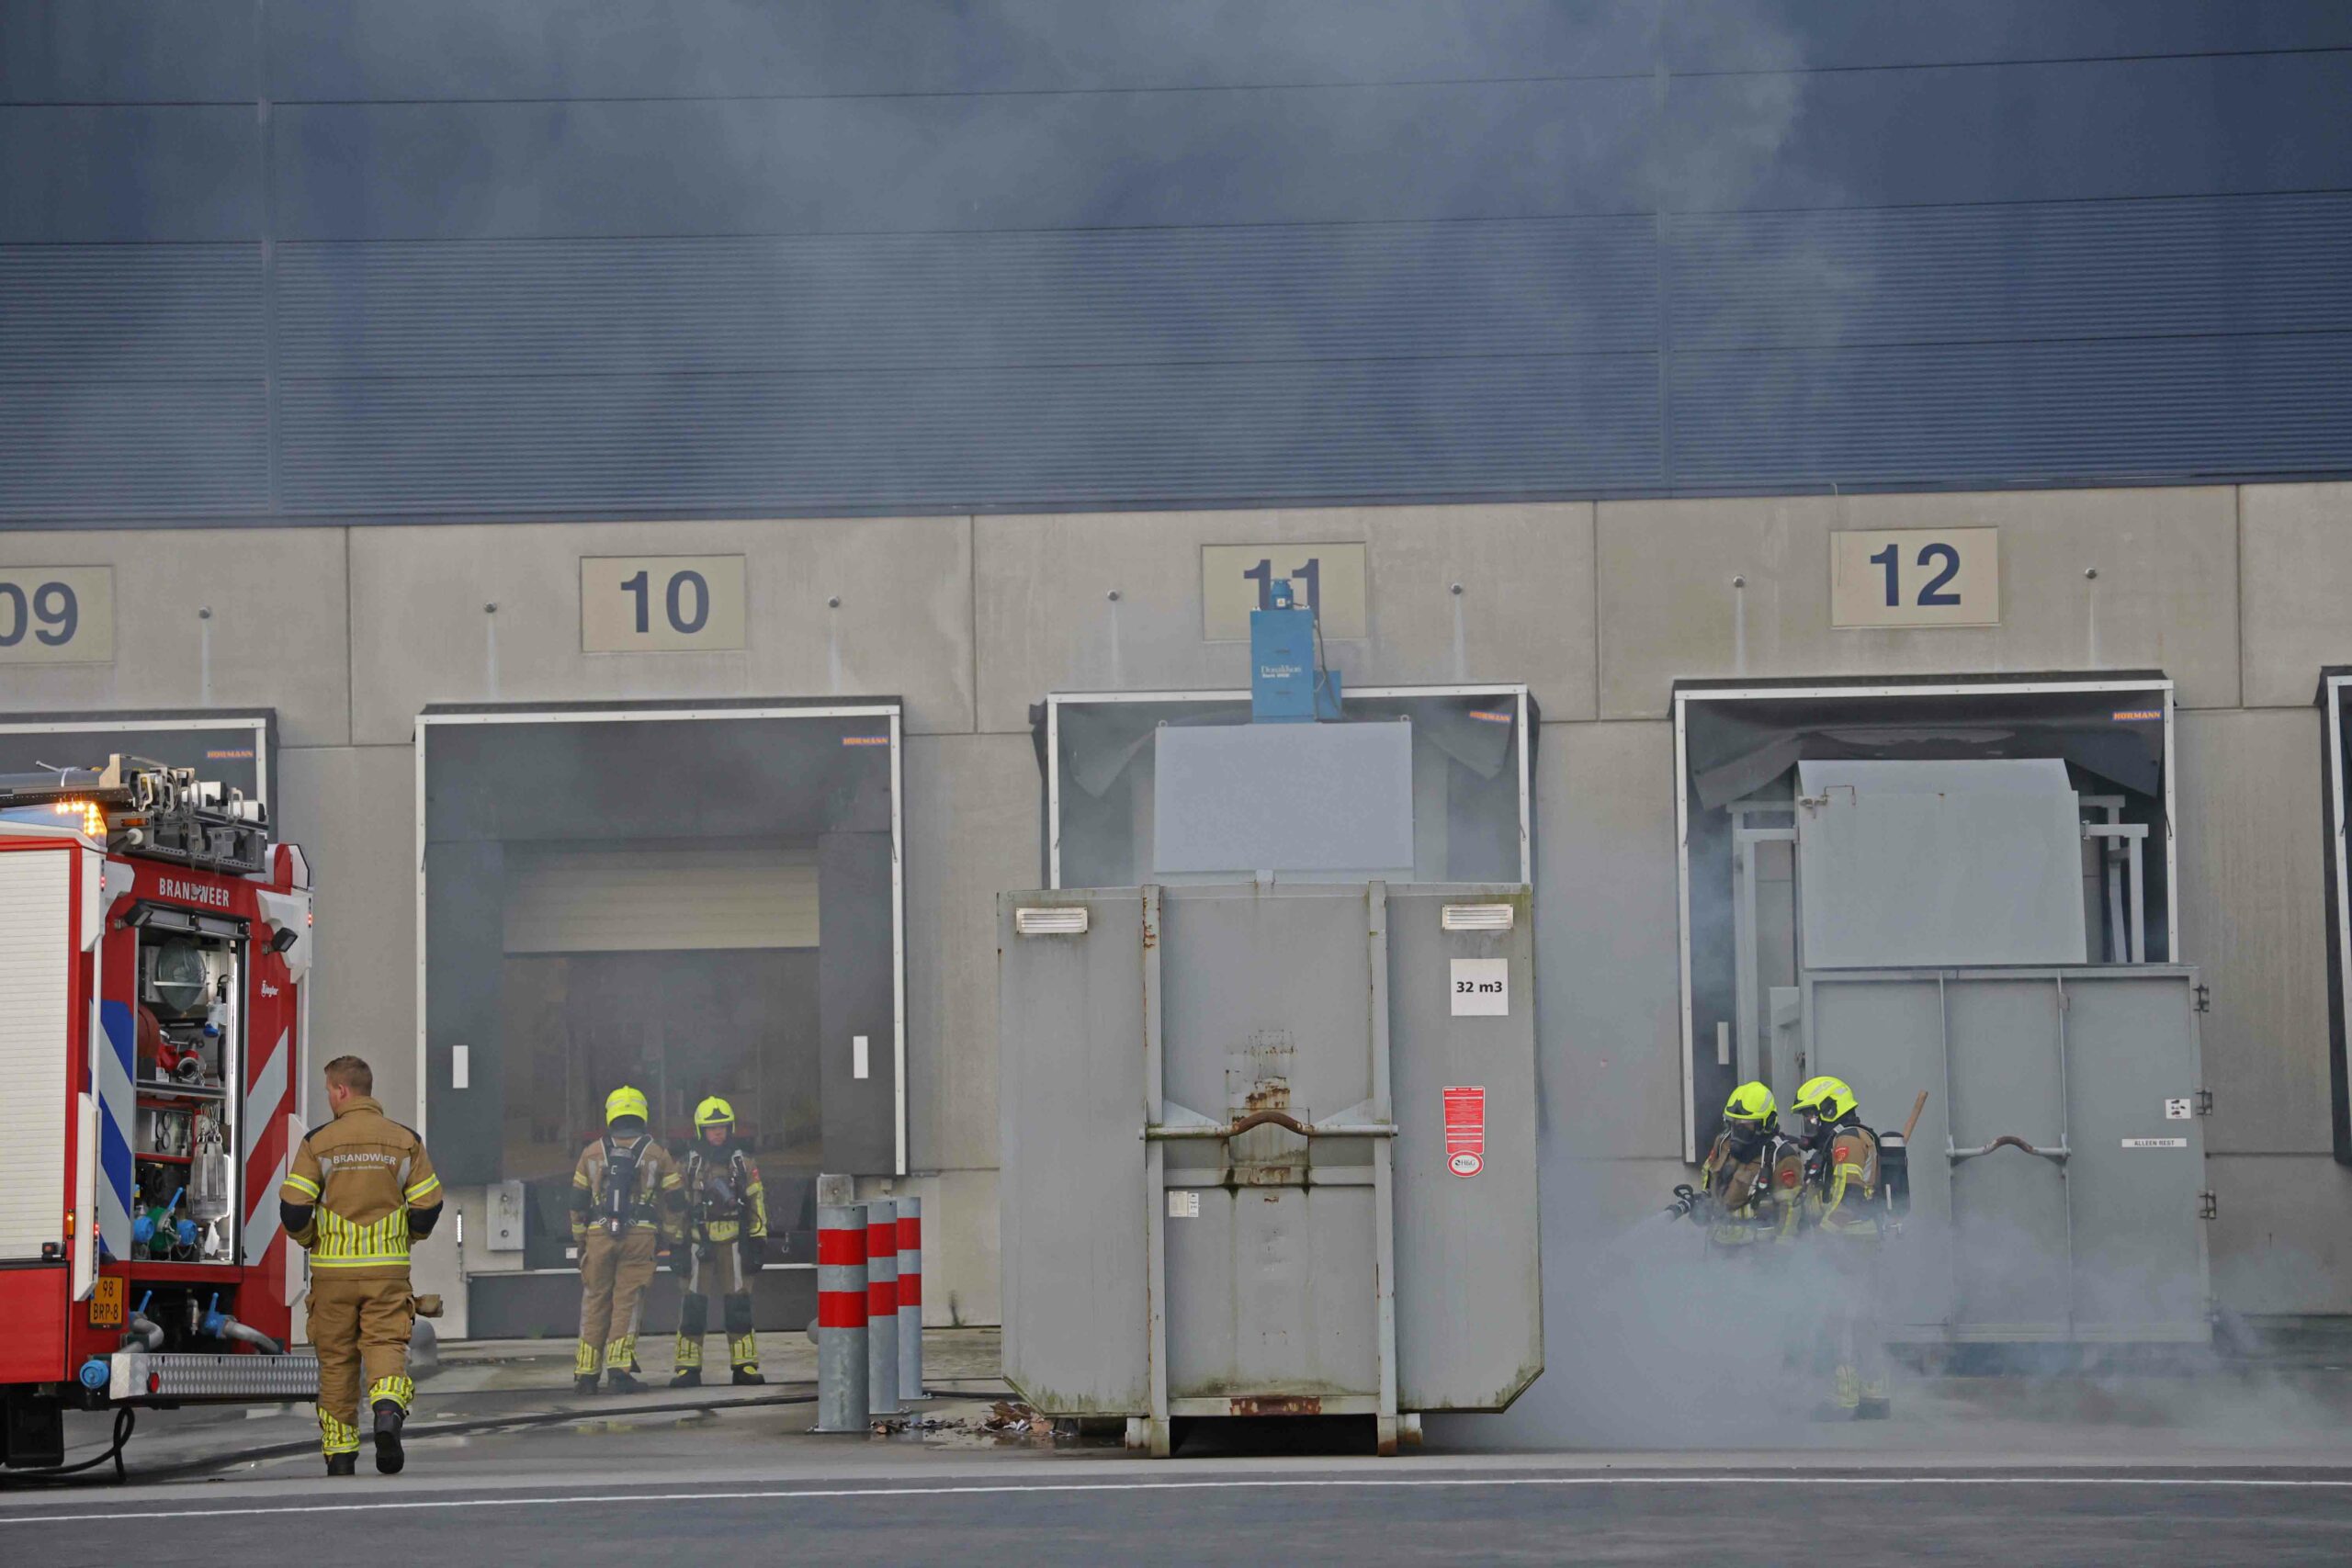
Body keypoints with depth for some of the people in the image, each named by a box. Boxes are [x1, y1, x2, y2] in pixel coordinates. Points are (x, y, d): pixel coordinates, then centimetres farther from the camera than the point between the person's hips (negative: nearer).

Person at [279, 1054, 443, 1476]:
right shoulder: (405, 1141, 1)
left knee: (336, 1360, 9)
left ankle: (340, 1455, 13)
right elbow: (428, 1208, 0)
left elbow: (293, 1210, -7)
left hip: (332, 1269, 0)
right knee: (386, 1344, 2)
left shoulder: (318, 1143, -4)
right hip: (388, 1268, 0)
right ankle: (388, 1409, -29)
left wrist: (309, 1239, 15)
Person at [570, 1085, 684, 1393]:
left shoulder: (592, 1153, 9)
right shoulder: (657, 1154, 6)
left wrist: (580, 1240, 21)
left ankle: (586, 1373, 8)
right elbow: (673, 1199, 7)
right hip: (640, 1236, -1)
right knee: (627, 1302, -2)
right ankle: (618, 1369, -11)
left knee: (595, 1302, 8)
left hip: (599, 1236, 1)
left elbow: (577, 1202, 13)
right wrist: (668, 1237, 17)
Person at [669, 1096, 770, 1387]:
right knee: (693, 1306, -3)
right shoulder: (688, 1165, 7)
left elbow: (756, 1202, 9)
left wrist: (759, 1240, 4)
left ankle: (745, 1365, 5)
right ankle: (688, 1368, -1)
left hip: (734, 1242, 0)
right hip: (698, 1241, 0)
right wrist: (677, 1245, 3)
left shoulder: (743, 1163, 8)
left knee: (738, 1305, 0)